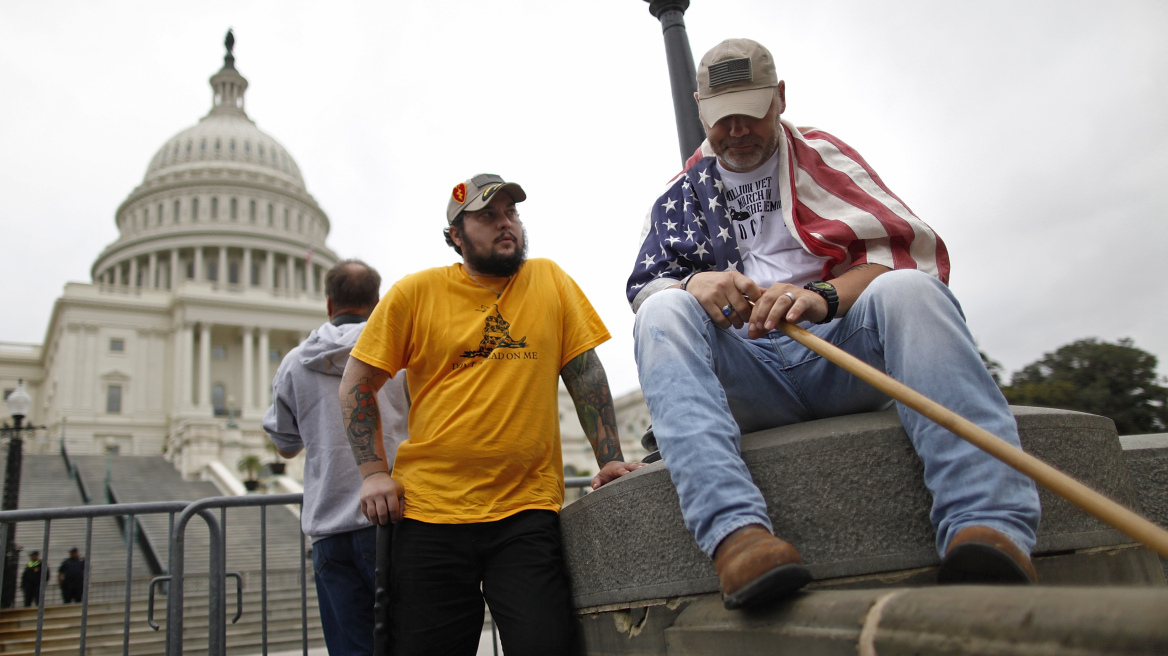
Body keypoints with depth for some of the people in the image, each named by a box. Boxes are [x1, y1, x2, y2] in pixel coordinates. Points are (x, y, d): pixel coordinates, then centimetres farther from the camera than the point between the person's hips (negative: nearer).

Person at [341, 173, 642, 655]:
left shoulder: (550, 280, 6)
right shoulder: (415, 293, 3)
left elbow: (585, 374, 8)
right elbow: (357, 384, 8)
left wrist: (609, 459, 2)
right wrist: (373, 472, -1)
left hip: (527, 510, 0)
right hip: (430, 511, 0)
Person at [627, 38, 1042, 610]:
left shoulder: (820, 155, 15)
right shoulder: (683, 194, 21)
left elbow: (909, 247, 0)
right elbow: (643, 287, 10)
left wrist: (825, 296, -20)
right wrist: (692, 286, -14)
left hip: (843, 352, 0)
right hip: (747, 374, 1)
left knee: (906, 287, -30)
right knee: (663, 313, -26)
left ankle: (988, 525, -48)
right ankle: (734, 531, -47)